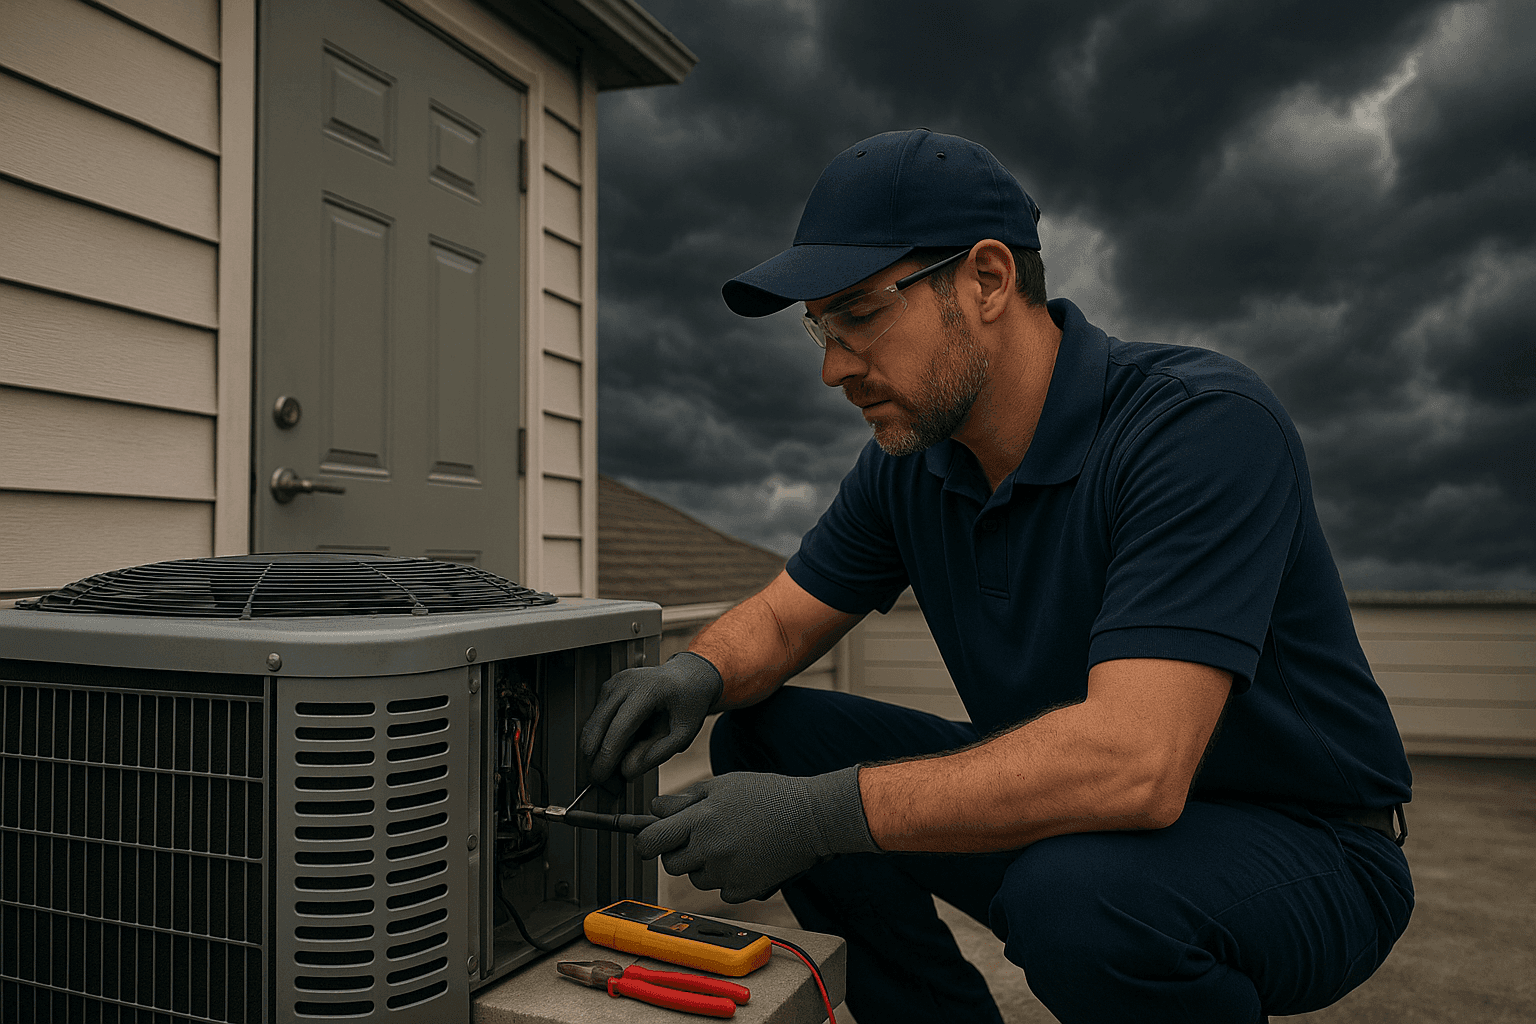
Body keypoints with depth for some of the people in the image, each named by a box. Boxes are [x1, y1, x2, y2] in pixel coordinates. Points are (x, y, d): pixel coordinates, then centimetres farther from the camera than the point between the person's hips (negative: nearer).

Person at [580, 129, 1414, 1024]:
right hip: (1072, 811, 6)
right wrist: (698, 675, -17)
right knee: (765, 737, -4)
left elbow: (1132, 762, -37)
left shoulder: (1203, 424, -26)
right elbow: (781, 619, 7)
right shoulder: (909, 460, -3)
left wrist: (819, 813, -35)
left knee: (1076, 892, -38)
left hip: (1299, 846, -6)